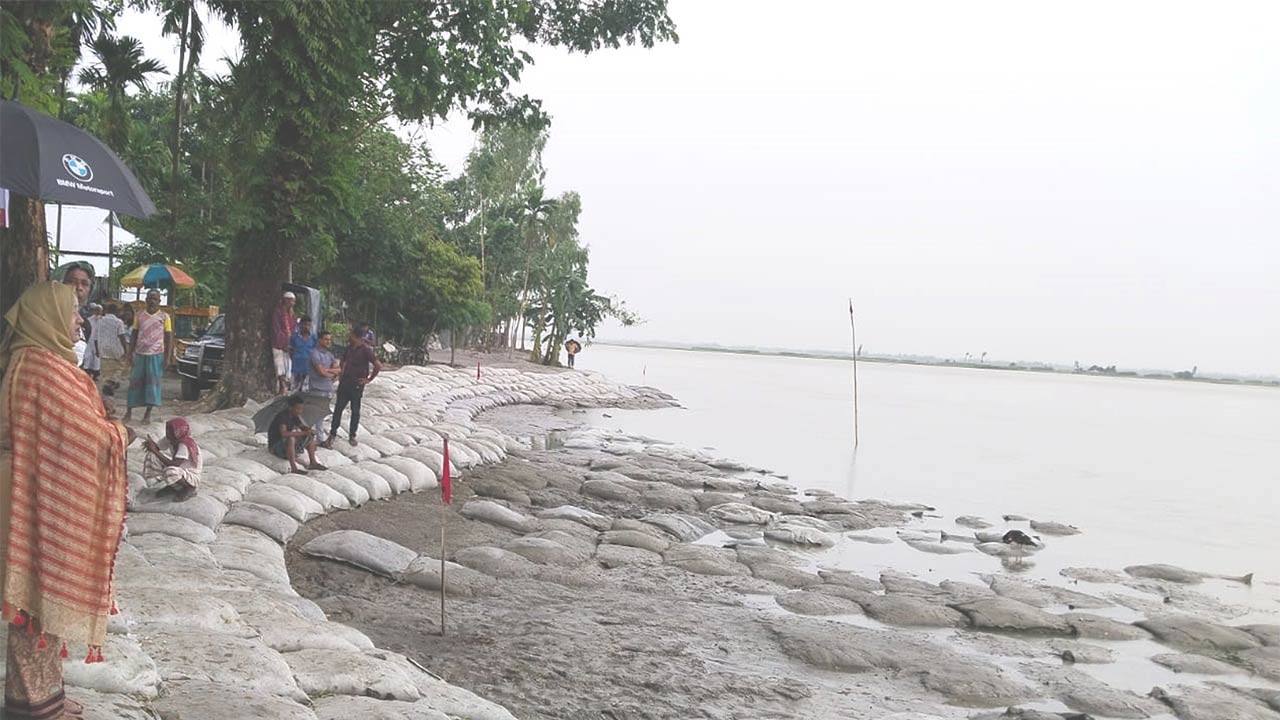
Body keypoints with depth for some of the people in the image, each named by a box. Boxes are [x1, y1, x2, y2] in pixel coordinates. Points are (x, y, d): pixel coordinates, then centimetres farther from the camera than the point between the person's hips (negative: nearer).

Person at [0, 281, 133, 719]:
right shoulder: (45, 368, -20)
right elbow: (88, 435, -19)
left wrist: (107, 427, 11)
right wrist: (121, 433, -1)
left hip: (40, 497, 10)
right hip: (48, 503, -10)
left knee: (42, 595, 16)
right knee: (44, 597, 1)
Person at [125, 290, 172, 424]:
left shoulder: (164, 316, 3)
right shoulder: (140, 315, 9)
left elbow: (169, 338, 3)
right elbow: (134, 335, 12)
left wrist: (168, 357, -4)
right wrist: (131, 354, 5)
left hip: (156, 355, -2)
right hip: (140, 354, 2)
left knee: (153, 382, 0)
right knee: (135, 382, 3)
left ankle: (148, 413, 8)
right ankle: (129, 411, 10)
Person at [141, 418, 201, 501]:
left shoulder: (185, 445, -29)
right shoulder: (171, 440, -4)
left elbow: (174, 465, -33)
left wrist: (155, 451, -32)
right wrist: (152, 444, -21)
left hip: (192, 478, -9)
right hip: (180, 470, 9)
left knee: (170, 471, -41)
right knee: (152, 456, -1)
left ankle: (189, 489, -9)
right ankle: (168, 486, 6)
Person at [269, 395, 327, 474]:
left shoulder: (294, 416, 2)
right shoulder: (282, 416, -24)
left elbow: (303, 427, 10)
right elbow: (284, 434, -37)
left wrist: (309, 430, -16)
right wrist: (304, 433, -37)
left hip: (286, 445, 9)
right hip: (275, 446, -9)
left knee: (310, 436, 5)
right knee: (291, 438, -37)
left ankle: (313, 463, 3)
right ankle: (293, 468, -40)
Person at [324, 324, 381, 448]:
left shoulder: (365, 350, -15)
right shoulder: (349, 347, 6)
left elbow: (378, 366, -21)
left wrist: (369, 379, -14)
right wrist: (341, 373, 13)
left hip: (357, 385, -6)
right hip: (344, 382, 6)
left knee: (355, 411, 7)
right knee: (338, 409, 3)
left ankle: (352, 436, 20)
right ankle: (332, 435, 9)